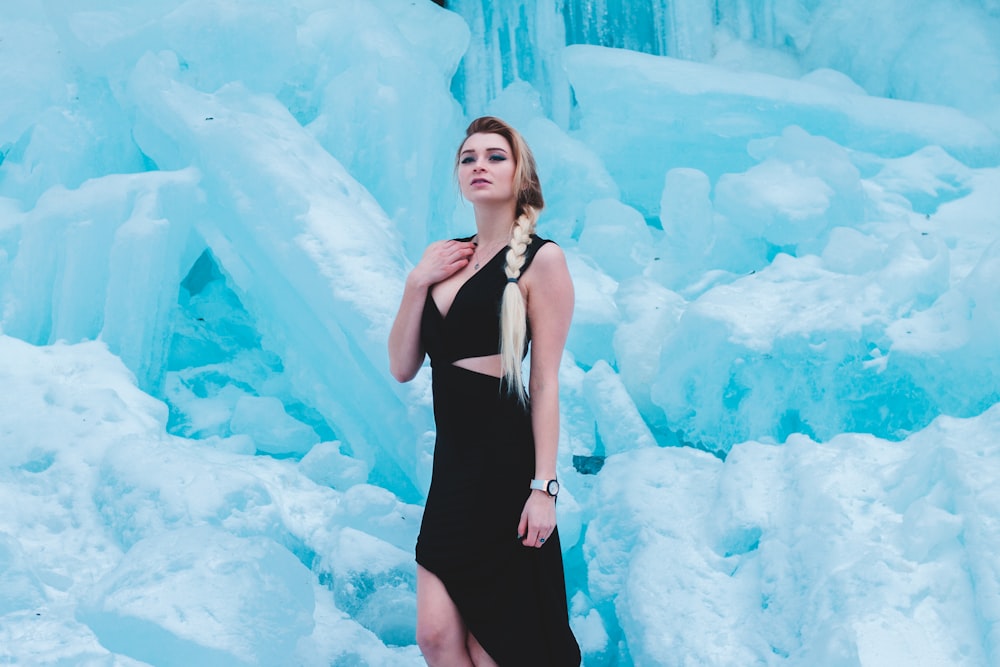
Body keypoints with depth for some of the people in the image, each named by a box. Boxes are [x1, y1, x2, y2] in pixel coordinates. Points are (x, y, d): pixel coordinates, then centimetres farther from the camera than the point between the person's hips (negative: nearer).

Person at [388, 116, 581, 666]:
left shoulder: (540, 259, -5)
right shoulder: (442, 258, 12)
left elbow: (546, 381, -10)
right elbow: (401, 368, 9)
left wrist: (544, 486, -16)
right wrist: (416, 283, -2)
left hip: (507, 462, -6)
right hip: (452, 462, 6)